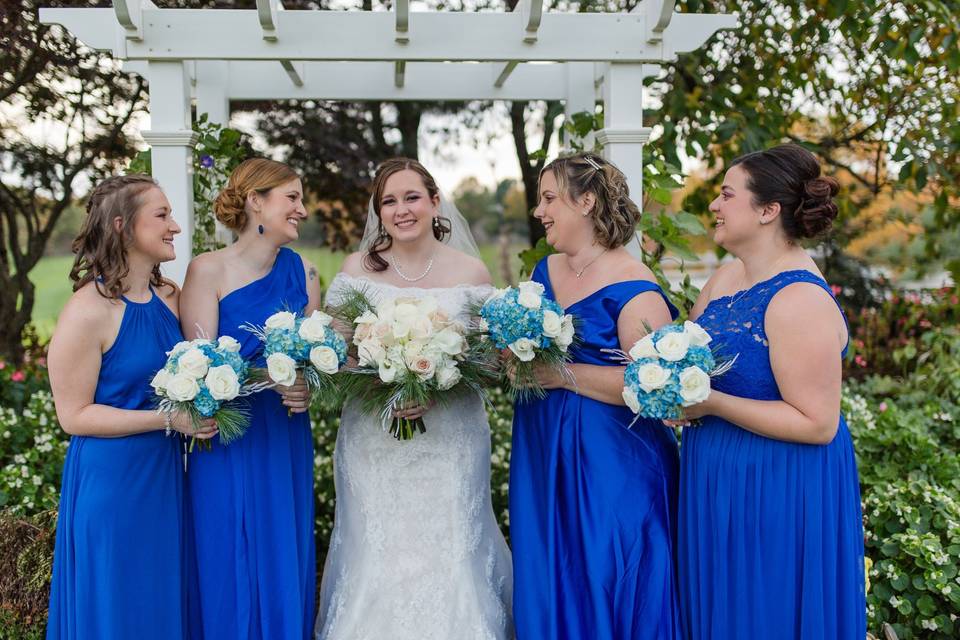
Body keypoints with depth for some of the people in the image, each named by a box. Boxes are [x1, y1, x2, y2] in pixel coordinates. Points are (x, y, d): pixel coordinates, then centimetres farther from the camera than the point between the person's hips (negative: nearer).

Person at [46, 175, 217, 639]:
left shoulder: (170, 296, 2)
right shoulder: (88, 311, -17)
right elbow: (74, 415, -16)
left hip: (167, 474, 6)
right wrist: (168, 419, -20)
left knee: (165, 600, 18)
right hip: (111, 479, -6)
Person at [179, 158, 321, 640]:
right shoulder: (208, 270, -8)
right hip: (228, 442, -4)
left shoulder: (302, 271, 5)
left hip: (287, 440, 4)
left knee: (285, 569, 12)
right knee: (231, 572, 6)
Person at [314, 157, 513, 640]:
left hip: (450, 442, 0)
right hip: (375, 444, 0)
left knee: (449, 555, 4)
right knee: (378, 560, 4)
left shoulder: (471, 271, 1)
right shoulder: (357, 268, 2)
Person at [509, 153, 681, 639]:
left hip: (610, 467, -7)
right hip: (542, 457, 7)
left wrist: (563, 375, -21)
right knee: (546, 588, 16)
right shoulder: (544, 272, 9)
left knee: (604, 590, 4)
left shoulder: (634, 289, -14)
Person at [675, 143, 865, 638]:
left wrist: (711, 403, -24)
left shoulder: (800, 300, -22)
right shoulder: (727, 276, 3)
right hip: (717, 482, 8)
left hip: (777, 497, -8)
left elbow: (818, 423, -23)